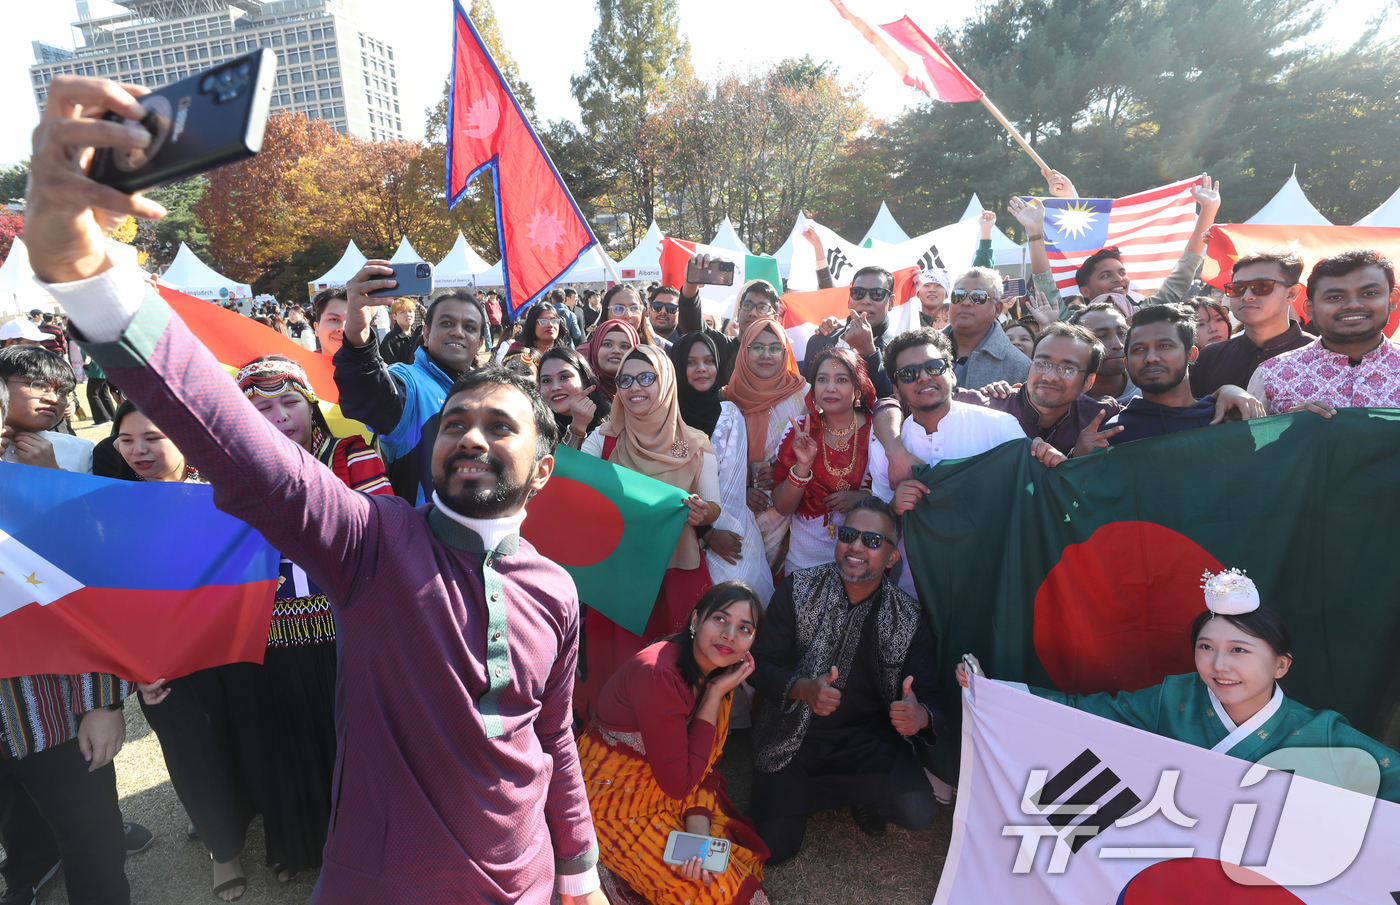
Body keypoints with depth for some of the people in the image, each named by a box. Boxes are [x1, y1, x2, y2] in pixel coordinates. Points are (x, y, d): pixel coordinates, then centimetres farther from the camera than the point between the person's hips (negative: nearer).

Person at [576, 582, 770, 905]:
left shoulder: (721, 673, -6)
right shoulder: (659, 674, -32)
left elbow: (702, 767, -2)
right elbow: (678, 783, -26)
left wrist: (699, 832, -18)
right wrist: (715, 696, -27)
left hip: (660, 790, 7)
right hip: (612, 802, -7)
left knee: (744, 853, 2)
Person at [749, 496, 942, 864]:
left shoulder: (910, 619, -6)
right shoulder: (797, 589, -9)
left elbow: (928, 695, -7)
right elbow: (763, 665, -8)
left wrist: (920, 716, -32)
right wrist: (804, 689, -29)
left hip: (869, 740, 1)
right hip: (793, 738, -1)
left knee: (918, 811, -22)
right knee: (773, 846, -11)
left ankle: (862, 796, 14)